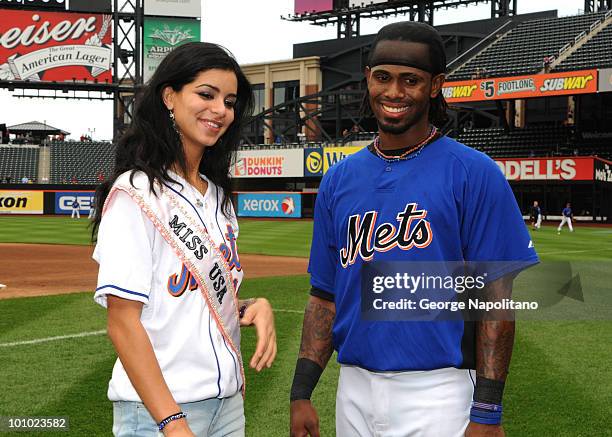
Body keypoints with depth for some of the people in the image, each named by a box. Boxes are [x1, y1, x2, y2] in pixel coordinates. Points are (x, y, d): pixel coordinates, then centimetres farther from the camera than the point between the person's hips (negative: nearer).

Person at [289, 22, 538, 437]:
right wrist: (301, 392, 4)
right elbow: (325, 295, 11)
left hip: (438, 395, -4)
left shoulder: (474, 173, -6)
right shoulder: (339, 180, 9)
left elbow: (495, 295, -10)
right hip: (354, 391, 5)